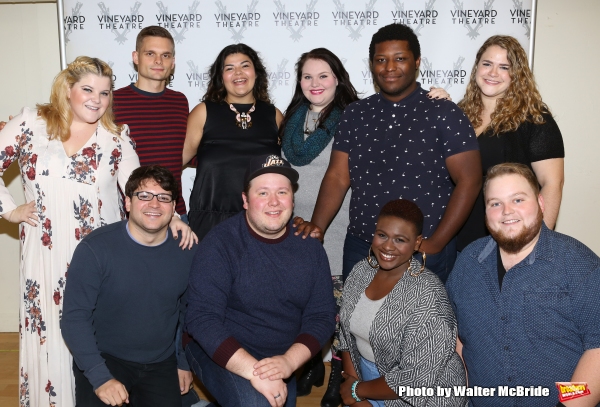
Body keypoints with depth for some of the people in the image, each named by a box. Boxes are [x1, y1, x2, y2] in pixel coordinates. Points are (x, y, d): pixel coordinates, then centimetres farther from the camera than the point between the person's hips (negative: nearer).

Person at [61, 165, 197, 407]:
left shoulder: (188, 251, -5)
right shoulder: (95, 249, -16)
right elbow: (75, 317, -14)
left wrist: (185, 361, 12)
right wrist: (100, 377, -19)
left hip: (161, 364, 3)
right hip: (104, 358, -3)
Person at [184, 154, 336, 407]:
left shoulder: (310, 246, -4)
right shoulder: (221, 244, -17)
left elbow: (322, 316, -4)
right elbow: (202, 318, -22)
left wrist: (289, 361, -22)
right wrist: (253, 370, -31)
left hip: (283, 360, 5)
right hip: (223, 354, -5)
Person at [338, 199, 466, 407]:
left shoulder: (426, 296, -26)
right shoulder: (362, 270, -8)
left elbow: (416, 379, -25)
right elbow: (348, 334, 3)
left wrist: (358, 390, -13)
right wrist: (353, 386, -6)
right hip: (366, 374, 5)